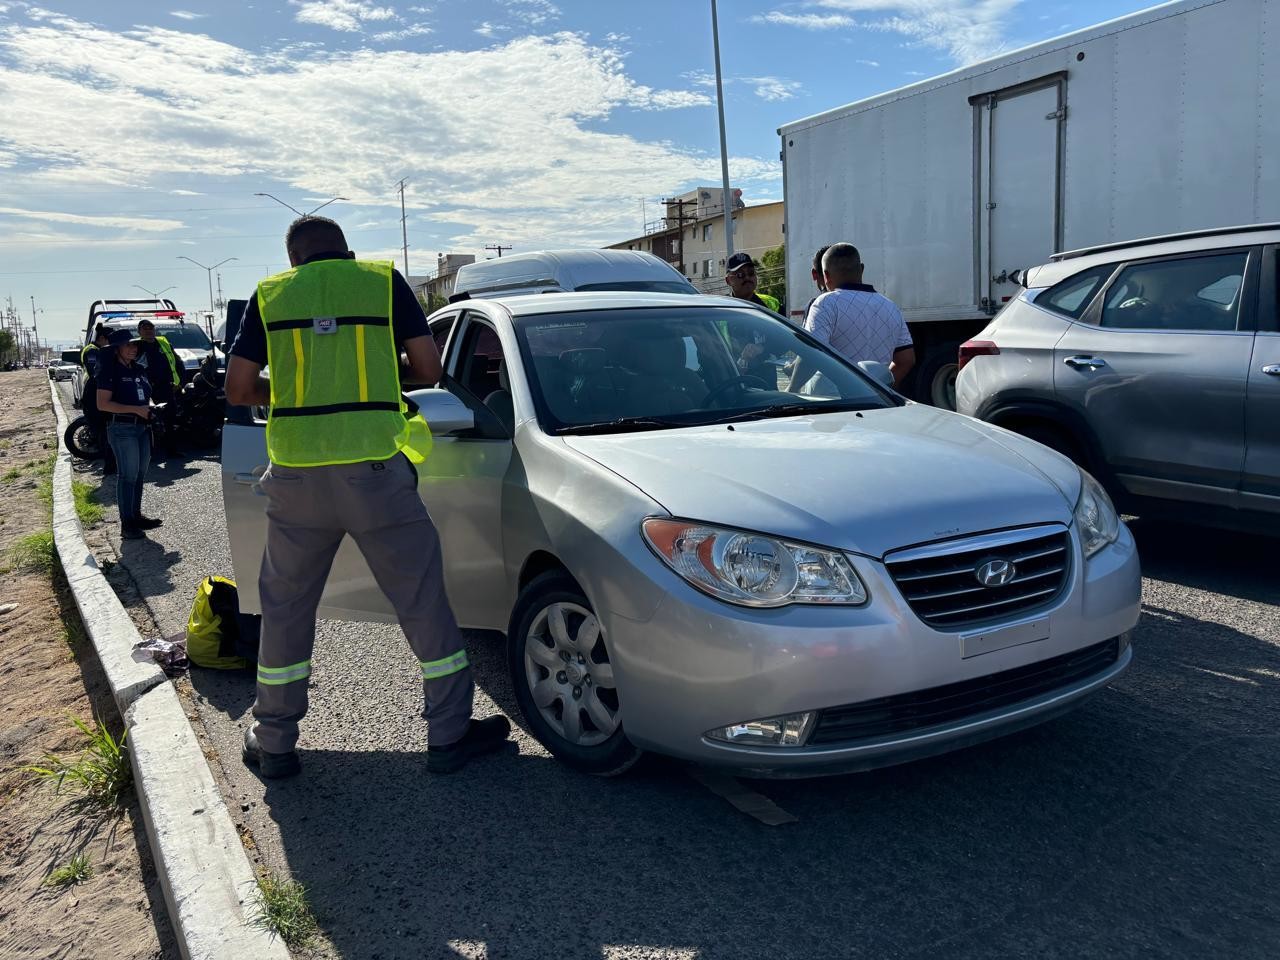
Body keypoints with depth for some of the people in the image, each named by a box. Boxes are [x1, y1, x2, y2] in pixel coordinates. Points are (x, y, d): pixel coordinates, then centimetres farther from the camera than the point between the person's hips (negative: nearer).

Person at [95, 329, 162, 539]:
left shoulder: (138, 369, 15)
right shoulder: (110, 371, -9)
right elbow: (102, 404, -15)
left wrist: (150, 407, 8)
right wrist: (135, 409, -21)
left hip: (142, 427, 8)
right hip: (122, 429, -8)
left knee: (140, 474, 13)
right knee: (128, 475, -7)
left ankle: (136, 515, 24)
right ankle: (126, 524, -3)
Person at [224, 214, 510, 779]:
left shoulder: (269, 294, 10)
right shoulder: (384, 281, 6)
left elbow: (238, 389, 8)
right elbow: (428, 370, 3)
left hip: (296, 472, 2)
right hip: (374, 467, -2)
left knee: (285, 606, 17)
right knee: (422, 597, 9)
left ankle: (273, 743, 27)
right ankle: (449, 734, 16)